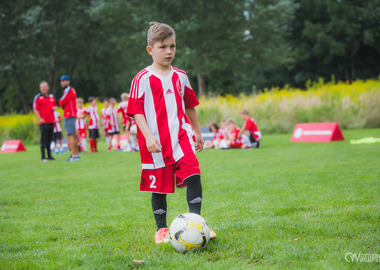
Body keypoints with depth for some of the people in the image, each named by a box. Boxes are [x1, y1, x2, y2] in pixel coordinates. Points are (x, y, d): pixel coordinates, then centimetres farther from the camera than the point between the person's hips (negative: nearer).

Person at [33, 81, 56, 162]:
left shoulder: (51, 97, 15)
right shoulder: (38, 97, -3)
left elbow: (55, 105, 29)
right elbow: (35, 109, -7)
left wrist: (54, 108, 5)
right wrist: (40, 118, -18)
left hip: (51, 121, 6)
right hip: (43, 122, -6)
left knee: (49, 139, 10)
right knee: (43, 139, -6)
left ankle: (49, 156, 17)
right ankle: (43, 157, -4)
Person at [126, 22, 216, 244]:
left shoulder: (180, 76, 11)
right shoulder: (142, 79, -4)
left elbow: (190, 106, 22)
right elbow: (136, 111, -7)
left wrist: (198, 133, 26)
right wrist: (148, 136, -17)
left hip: (181, 138, 3)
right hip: (156, 142, -3)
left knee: (193, 175, -15)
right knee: (159, 186, 6)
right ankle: (161, 228, 21)